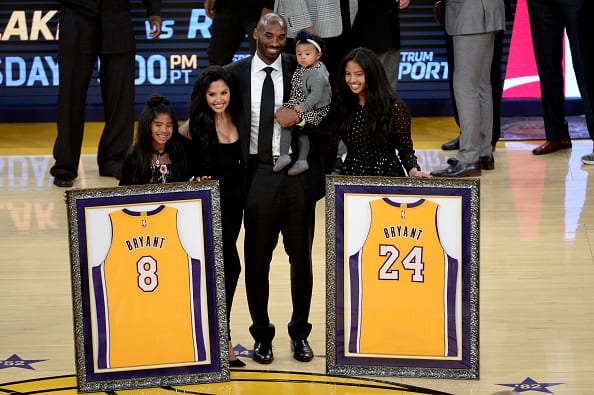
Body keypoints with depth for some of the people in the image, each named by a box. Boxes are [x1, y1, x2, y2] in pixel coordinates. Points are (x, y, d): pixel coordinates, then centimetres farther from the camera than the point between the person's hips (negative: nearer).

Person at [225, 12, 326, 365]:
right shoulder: (234, 74, 1)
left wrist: (300, 117, -18)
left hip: (298, 174, 1)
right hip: (258, 174, 0)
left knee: (301, 257, 10)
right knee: (258, 259, 7)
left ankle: (300, 333, 24)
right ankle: (262, 334, 20)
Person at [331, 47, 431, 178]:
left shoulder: (393, 107, -4)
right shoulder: (342, 105, 8)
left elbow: (406, 149, 0)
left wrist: (413, 170, -17)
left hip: (387, 177, -3)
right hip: (351, 179, 3)